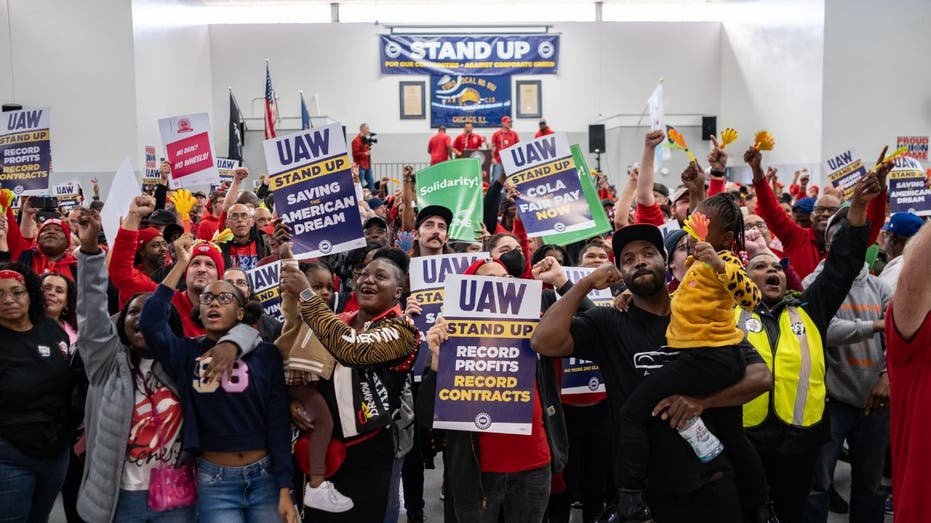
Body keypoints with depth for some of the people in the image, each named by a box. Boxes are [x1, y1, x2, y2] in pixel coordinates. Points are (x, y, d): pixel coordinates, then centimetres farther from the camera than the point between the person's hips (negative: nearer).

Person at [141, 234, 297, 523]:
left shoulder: (265, 354, -2)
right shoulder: (187, 353, 1)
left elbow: (278, 421, -4)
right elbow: (150, 323, -18)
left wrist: (285, 490, -6)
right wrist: (181, 264, -13)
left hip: (265, 477, 0)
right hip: (215, 482, 0)